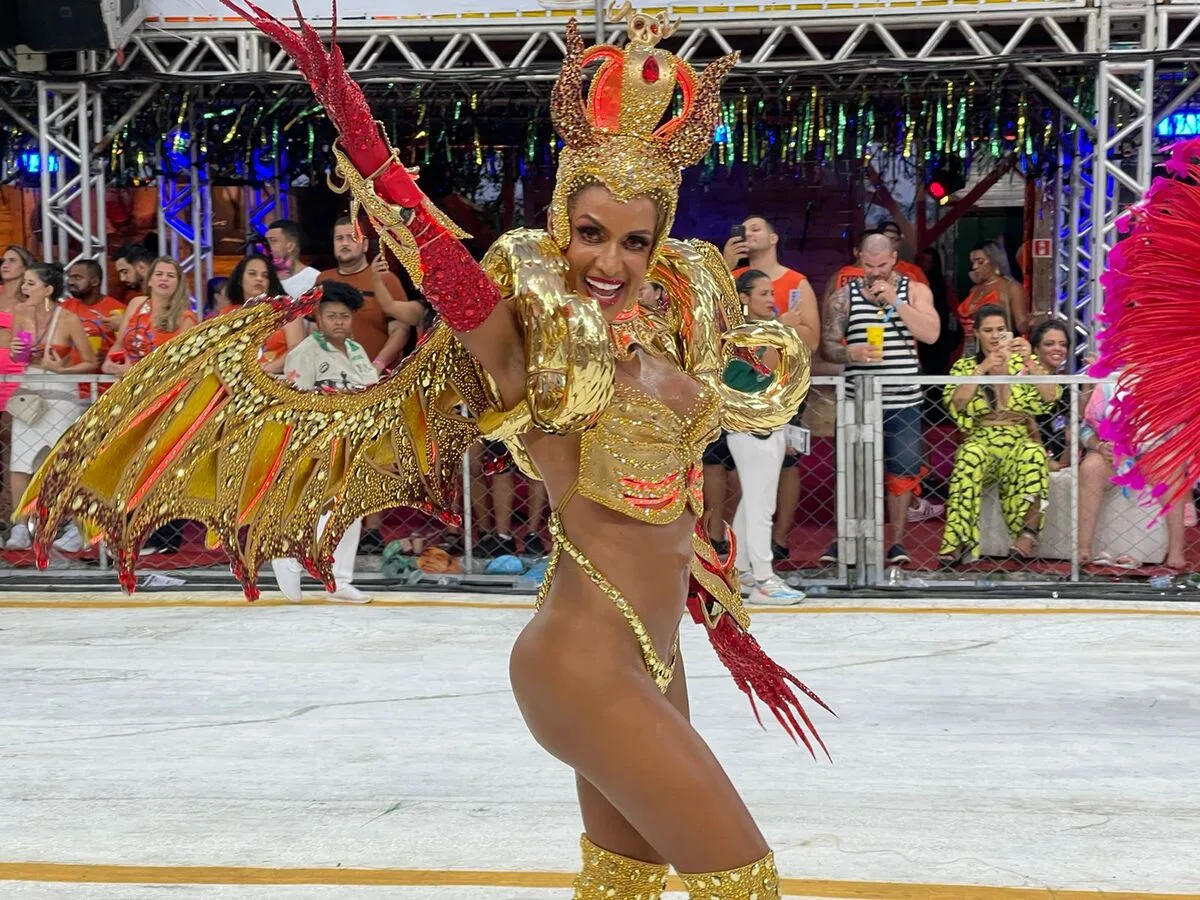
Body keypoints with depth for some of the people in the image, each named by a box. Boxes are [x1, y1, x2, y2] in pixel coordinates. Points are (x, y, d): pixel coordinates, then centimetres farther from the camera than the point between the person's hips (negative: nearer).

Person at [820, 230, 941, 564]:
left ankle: (897, 541, 15)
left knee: (902, 472, 4)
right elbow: (826, 346, 3)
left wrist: (895, 301, -14)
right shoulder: (844, 296, 5)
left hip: (904, 402, 0)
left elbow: (931, 333, -8)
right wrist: (852, 353, -17)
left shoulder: (915, 291, 6)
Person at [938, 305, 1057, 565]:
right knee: (971, 456, -37)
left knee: (1035, 455, -36)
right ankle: (958, 541, -40)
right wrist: (981, 370, -11)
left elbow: (1050, 398, -2)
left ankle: (1028, 532, -36)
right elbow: (955, 404, -4)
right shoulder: (964, 366, 14)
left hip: (1021, 441, 0)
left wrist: (1029, 361, -13)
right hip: (980, 440, 0)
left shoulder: (1023, 362, 14)